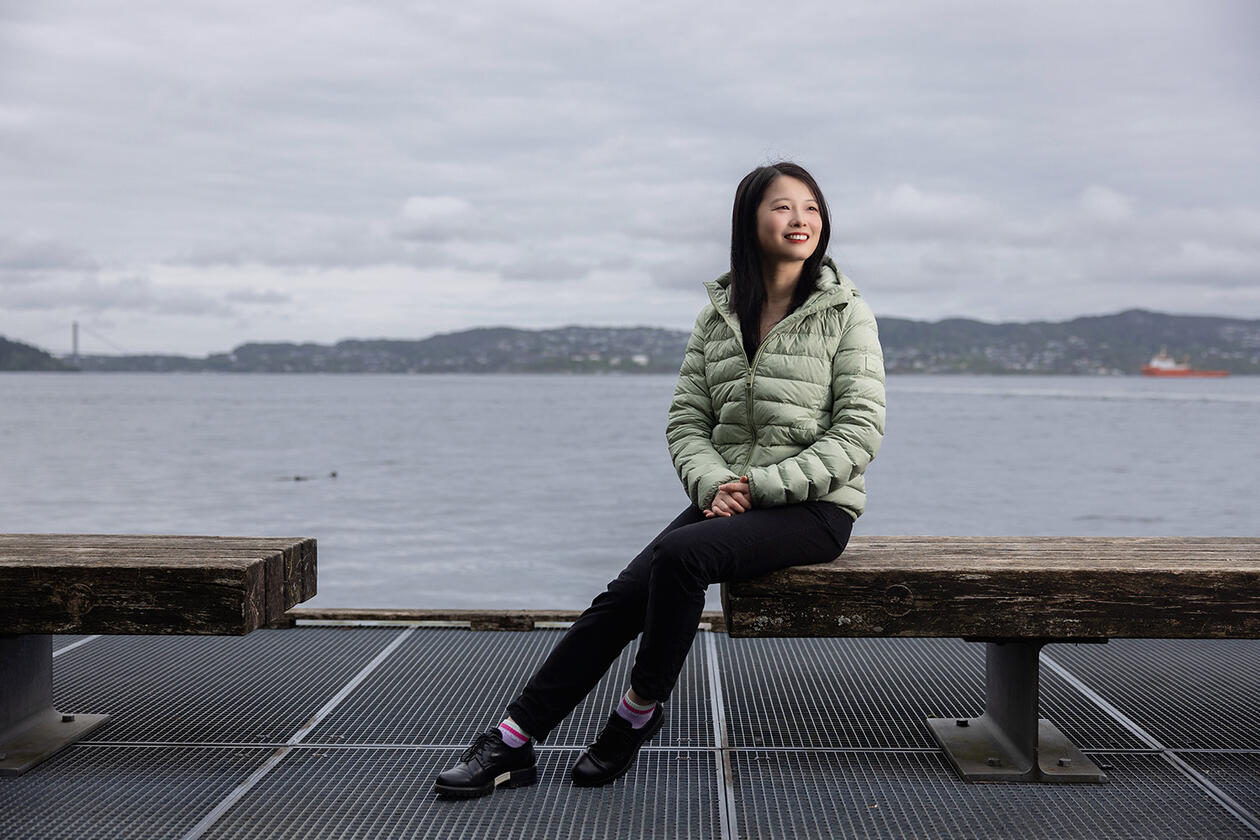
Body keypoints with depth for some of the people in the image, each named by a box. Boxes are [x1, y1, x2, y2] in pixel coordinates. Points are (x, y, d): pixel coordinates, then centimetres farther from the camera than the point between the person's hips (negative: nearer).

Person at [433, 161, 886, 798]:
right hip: (729, 500, 4)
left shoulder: (845, 314, -2)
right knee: (625, 594, -16)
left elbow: (861, 432, -9)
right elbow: (686, 423, 7)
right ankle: (514, 743, -13)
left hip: (815, 507, -4)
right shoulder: (718, 316, 10)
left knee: (680, 554, -31)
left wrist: (763, 484, -15)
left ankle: (640, 709, -11)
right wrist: (715, 484, -13)